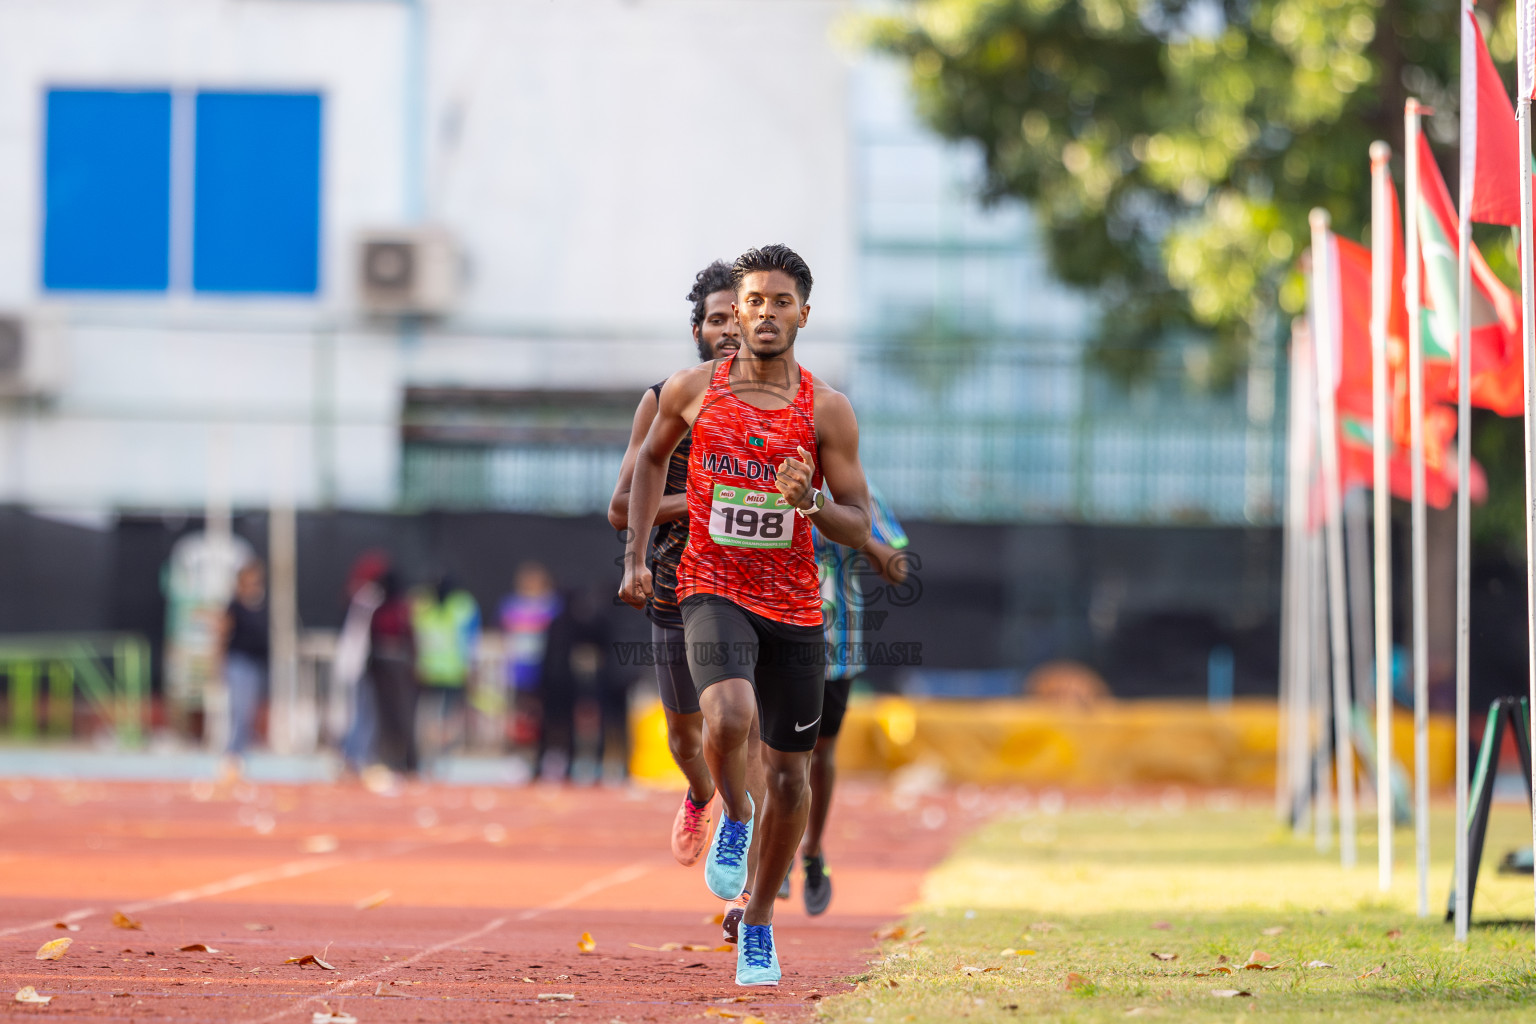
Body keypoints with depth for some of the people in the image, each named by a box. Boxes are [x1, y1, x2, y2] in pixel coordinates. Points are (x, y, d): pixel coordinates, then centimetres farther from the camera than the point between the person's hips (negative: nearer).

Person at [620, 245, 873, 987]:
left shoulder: (827, 411, -3)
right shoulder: (694, 390, -2)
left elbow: (858, 526, 0)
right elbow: (652, 458, 17)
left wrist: (810, 504, -22)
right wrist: (635, 556, 9)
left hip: (794, 605, 2)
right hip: (713, 590, -2)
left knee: (789, 775, 7)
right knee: (729, 717, -31)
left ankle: (758, 924, 27)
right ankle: (733, 817, 3)